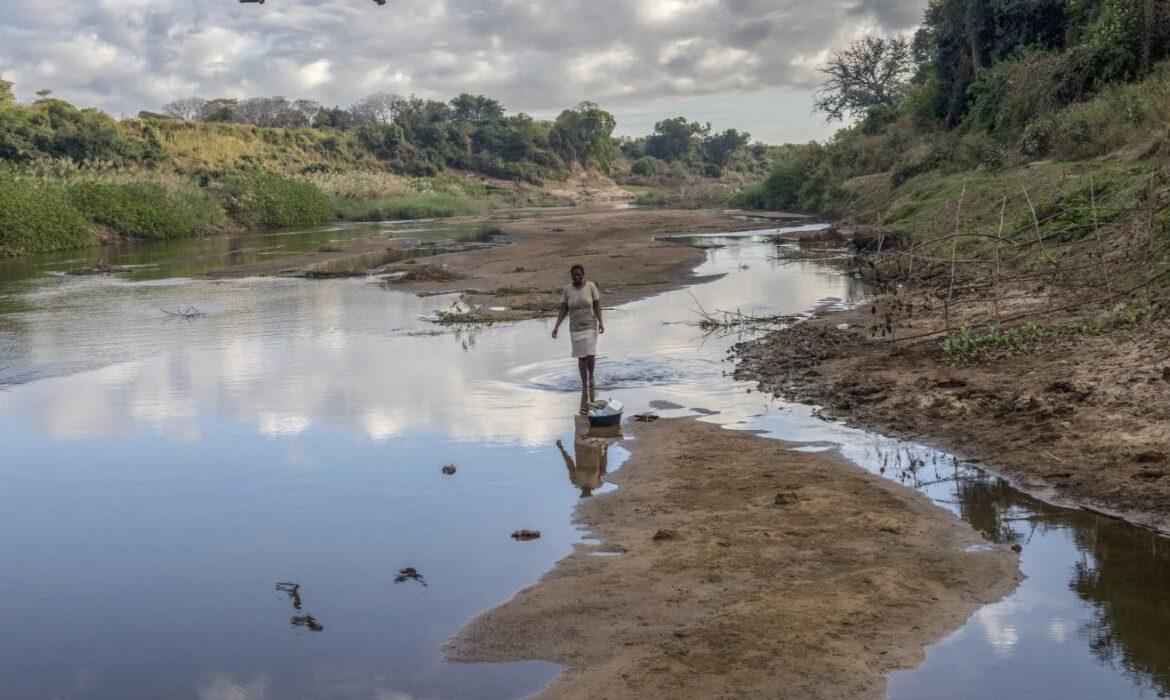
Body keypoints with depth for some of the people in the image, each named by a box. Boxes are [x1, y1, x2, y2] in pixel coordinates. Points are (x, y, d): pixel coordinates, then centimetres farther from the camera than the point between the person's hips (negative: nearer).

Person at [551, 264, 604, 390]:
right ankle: (584, 384, 14)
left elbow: (597, 306, -7)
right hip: (575, 328, 2)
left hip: (590, 326, -2)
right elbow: (563, 310, -2)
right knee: (581, 357, 4)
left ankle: (591, 376, 17)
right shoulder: (567, 289, -3)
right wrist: (556, 326, -11)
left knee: (590, 355, -13)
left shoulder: (591, 286, -8)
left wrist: (601, 322, -20)